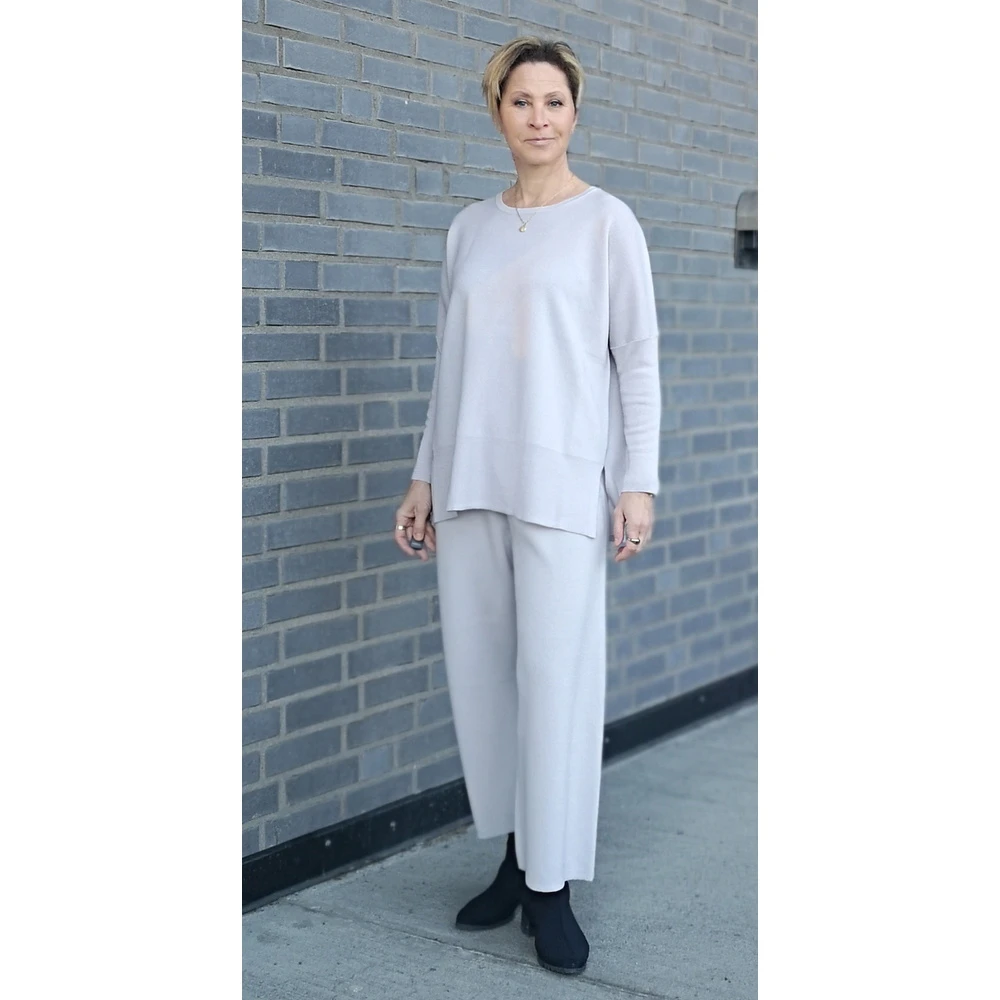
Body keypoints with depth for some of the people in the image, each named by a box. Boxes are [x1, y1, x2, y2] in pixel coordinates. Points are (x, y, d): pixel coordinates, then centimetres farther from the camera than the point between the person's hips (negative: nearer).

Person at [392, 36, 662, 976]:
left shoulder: (607, 222, 2)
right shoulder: (469, 227, 14)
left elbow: (638, 360, 0)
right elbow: (450, 362, 16)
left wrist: (639, 482, -6)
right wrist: (425, 475, 13)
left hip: (562, 482, -4)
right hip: (470, 482, 5)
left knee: (555, 675, -6)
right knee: (477, 671, 5)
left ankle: (550, 887, 5)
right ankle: (515, 856, 19)